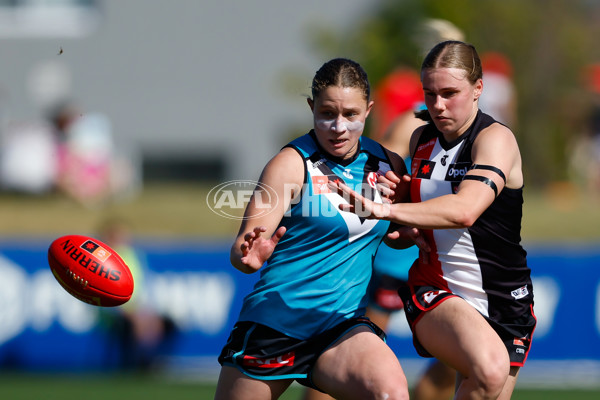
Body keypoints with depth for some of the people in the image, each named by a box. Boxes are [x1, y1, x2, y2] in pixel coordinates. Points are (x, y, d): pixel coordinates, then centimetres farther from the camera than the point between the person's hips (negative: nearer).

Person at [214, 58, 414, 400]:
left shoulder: (387, 164, 6)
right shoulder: (292, 164, -8)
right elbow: (242, 249, -15)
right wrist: (248, 254, -38)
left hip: (342, 326, 2)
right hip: (274, 322, -2)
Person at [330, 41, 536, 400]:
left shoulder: (496, 139, -11)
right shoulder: (422, 139, 6)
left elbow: (464, 210, -31)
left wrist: (386, 210, -40)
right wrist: (397, 192, 0)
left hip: (502, 301, -1)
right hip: (434, 293, 1)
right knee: (489, 368, -31)